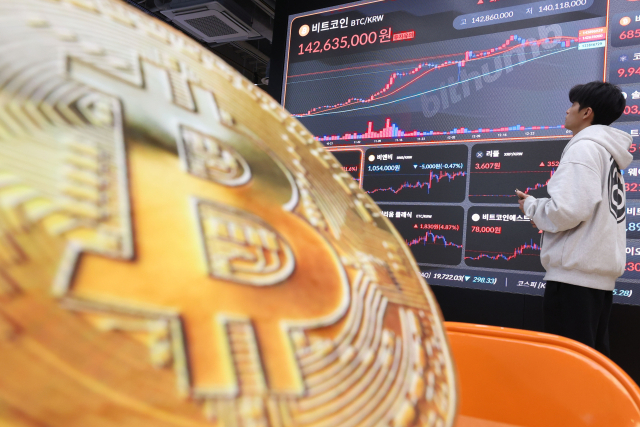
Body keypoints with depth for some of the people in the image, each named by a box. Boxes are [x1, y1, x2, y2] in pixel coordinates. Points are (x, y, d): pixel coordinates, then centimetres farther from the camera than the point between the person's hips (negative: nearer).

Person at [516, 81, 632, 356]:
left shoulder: (583, 147, -9)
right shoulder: (608, 153, 20)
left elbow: (567, 211, -22)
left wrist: (531, 206, -3)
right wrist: (544, 215, 13)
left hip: (575, 274, -10)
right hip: (601, 274, 10)